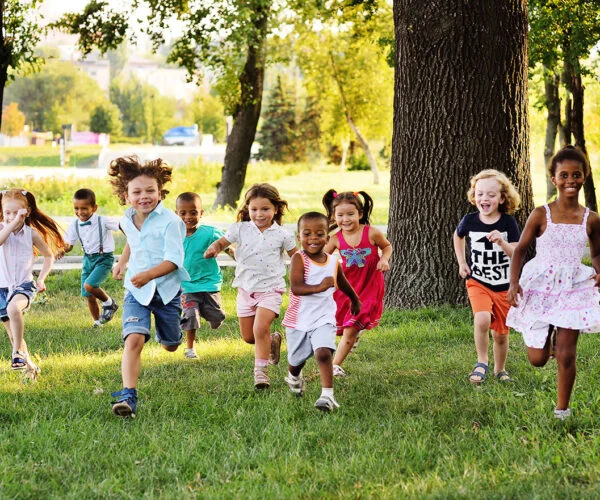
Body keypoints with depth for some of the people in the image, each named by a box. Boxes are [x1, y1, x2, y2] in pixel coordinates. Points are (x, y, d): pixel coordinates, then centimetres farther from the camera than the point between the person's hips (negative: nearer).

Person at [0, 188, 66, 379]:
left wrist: (41, 279, 3)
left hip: (24, 285, -3)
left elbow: (49, 256, 12)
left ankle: (18, 353, -25)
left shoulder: (31, 233, -1)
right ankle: (30, 367, 28)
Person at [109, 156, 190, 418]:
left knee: (170, 346, 18)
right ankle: (128, 396, -28)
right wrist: (122, 262, 27)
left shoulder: (169, 221, -18)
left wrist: (149, 275, -39)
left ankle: (171, 326, 57)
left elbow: (174, 260, -25)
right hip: (136, 291, 2)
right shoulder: (127, 221, 1)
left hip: (167, 289, -2)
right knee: (134, 339, -22)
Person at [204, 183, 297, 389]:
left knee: (260, 328, -22)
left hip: (270, 289, -4)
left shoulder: (281, 234, -4)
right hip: (246, 289, 4)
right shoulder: (241, 229, -2)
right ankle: (272, 340, 41)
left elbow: (296, 256, 7)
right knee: (248, 336, 11)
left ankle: (261, 370, -11)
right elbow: (222, 242, 1)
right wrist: (213, 248, -22)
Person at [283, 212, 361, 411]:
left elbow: (344, 285, 22)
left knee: (323, 353, -22)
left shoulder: (333, 262, 0)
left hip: (323, 319, 1)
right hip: (298, 319, -1)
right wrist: (320, 287, -41)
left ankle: (327, 395, -22)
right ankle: (294, 378, 51)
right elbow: (296, 288, -27)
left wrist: (355, 301, 38)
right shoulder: (299, 258, -14)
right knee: (296, 359, 18)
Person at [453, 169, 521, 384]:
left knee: (500, 334, 10)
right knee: (482, 319, -28)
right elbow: (457, 236, 17)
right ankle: (481, 362, -8)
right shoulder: (470, 221, -7)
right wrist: (461, 262, 9)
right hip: (478, 282, 0)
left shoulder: (508, 223, -11)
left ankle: (500, 369, 36)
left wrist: (502, 242, -34)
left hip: (504, 287, 0)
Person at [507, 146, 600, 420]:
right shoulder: (541, 215, -5)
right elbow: (520, 250, 0)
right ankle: (543, 335, 40)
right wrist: (514, 283, -13)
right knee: (537, 359, 3)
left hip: (573, 287, 1)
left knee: (566, 354, -4)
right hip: (539, 287, -1)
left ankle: (562, 410, 11)